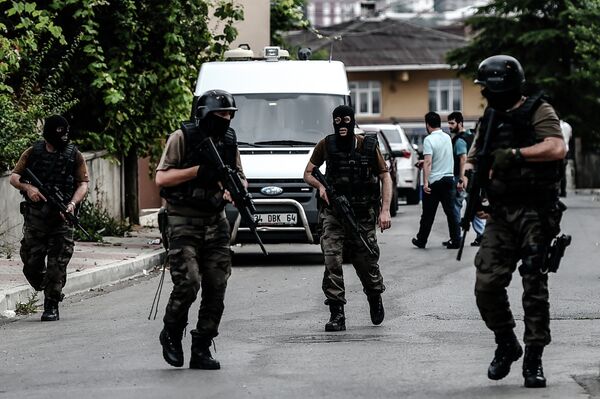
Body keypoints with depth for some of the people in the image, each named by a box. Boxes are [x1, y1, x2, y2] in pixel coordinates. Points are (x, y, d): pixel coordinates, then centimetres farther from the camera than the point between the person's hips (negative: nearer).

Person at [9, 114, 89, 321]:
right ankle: (45, 290, 29)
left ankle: (51, 306, 3)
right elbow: (14, 177, 8)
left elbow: (83, 183, 1)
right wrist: (27, 187, -13)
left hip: (62, 218, -1)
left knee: (57, 265, -5)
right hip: (35, 217, 1)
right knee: (31, 261, 3)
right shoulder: (33, 153, 5)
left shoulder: (74, 155, 3)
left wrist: (73, 203, -16)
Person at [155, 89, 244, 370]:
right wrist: (199, 171, -19)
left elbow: (239, 176, 19)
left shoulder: (228, 141, 10)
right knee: (188, 284, -15)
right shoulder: (183, 138, -6)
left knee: (216, 288, -1)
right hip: (184, 223, -5)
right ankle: (171, 334, 11)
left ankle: (201, 351, 7)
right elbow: (161, 178, -10)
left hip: (215, 223, 5)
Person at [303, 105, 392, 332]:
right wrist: (320, 186, -10)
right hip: (333, 214, 0)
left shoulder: (368, 146, -2)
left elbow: (385, 177, 3)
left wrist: (385, 210, -7)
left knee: (367, 261, 7)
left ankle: (375, 298, 39)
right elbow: (308, 173, 12)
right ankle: (337, 315, -13)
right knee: (332, 259, -14)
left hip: (363, 215, 0)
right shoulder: (325, 146, 1)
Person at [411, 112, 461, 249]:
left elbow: (428, 162, -21)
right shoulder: (447, 138, 9)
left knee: (428, 214, 5)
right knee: (451, 211, 5)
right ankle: (455, 240, 0)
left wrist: (425, 182, -22)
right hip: (449, 178, 5)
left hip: (434, 181, -5)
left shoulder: (429, 140, -13)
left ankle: (421, 240, 16)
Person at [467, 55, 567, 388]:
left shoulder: (538, 112, -3)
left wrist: (515, 154, -19)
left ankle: (534, 360, 3)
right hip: (501, 215, 6)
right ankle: (507, 345, 18)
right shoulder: (490, 121, 17)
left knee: (535, 287, -4)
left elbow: (557, 148, -18)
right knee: (487, 285, -3)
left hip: (535, 214, -6)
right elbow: (472, 160, 23)